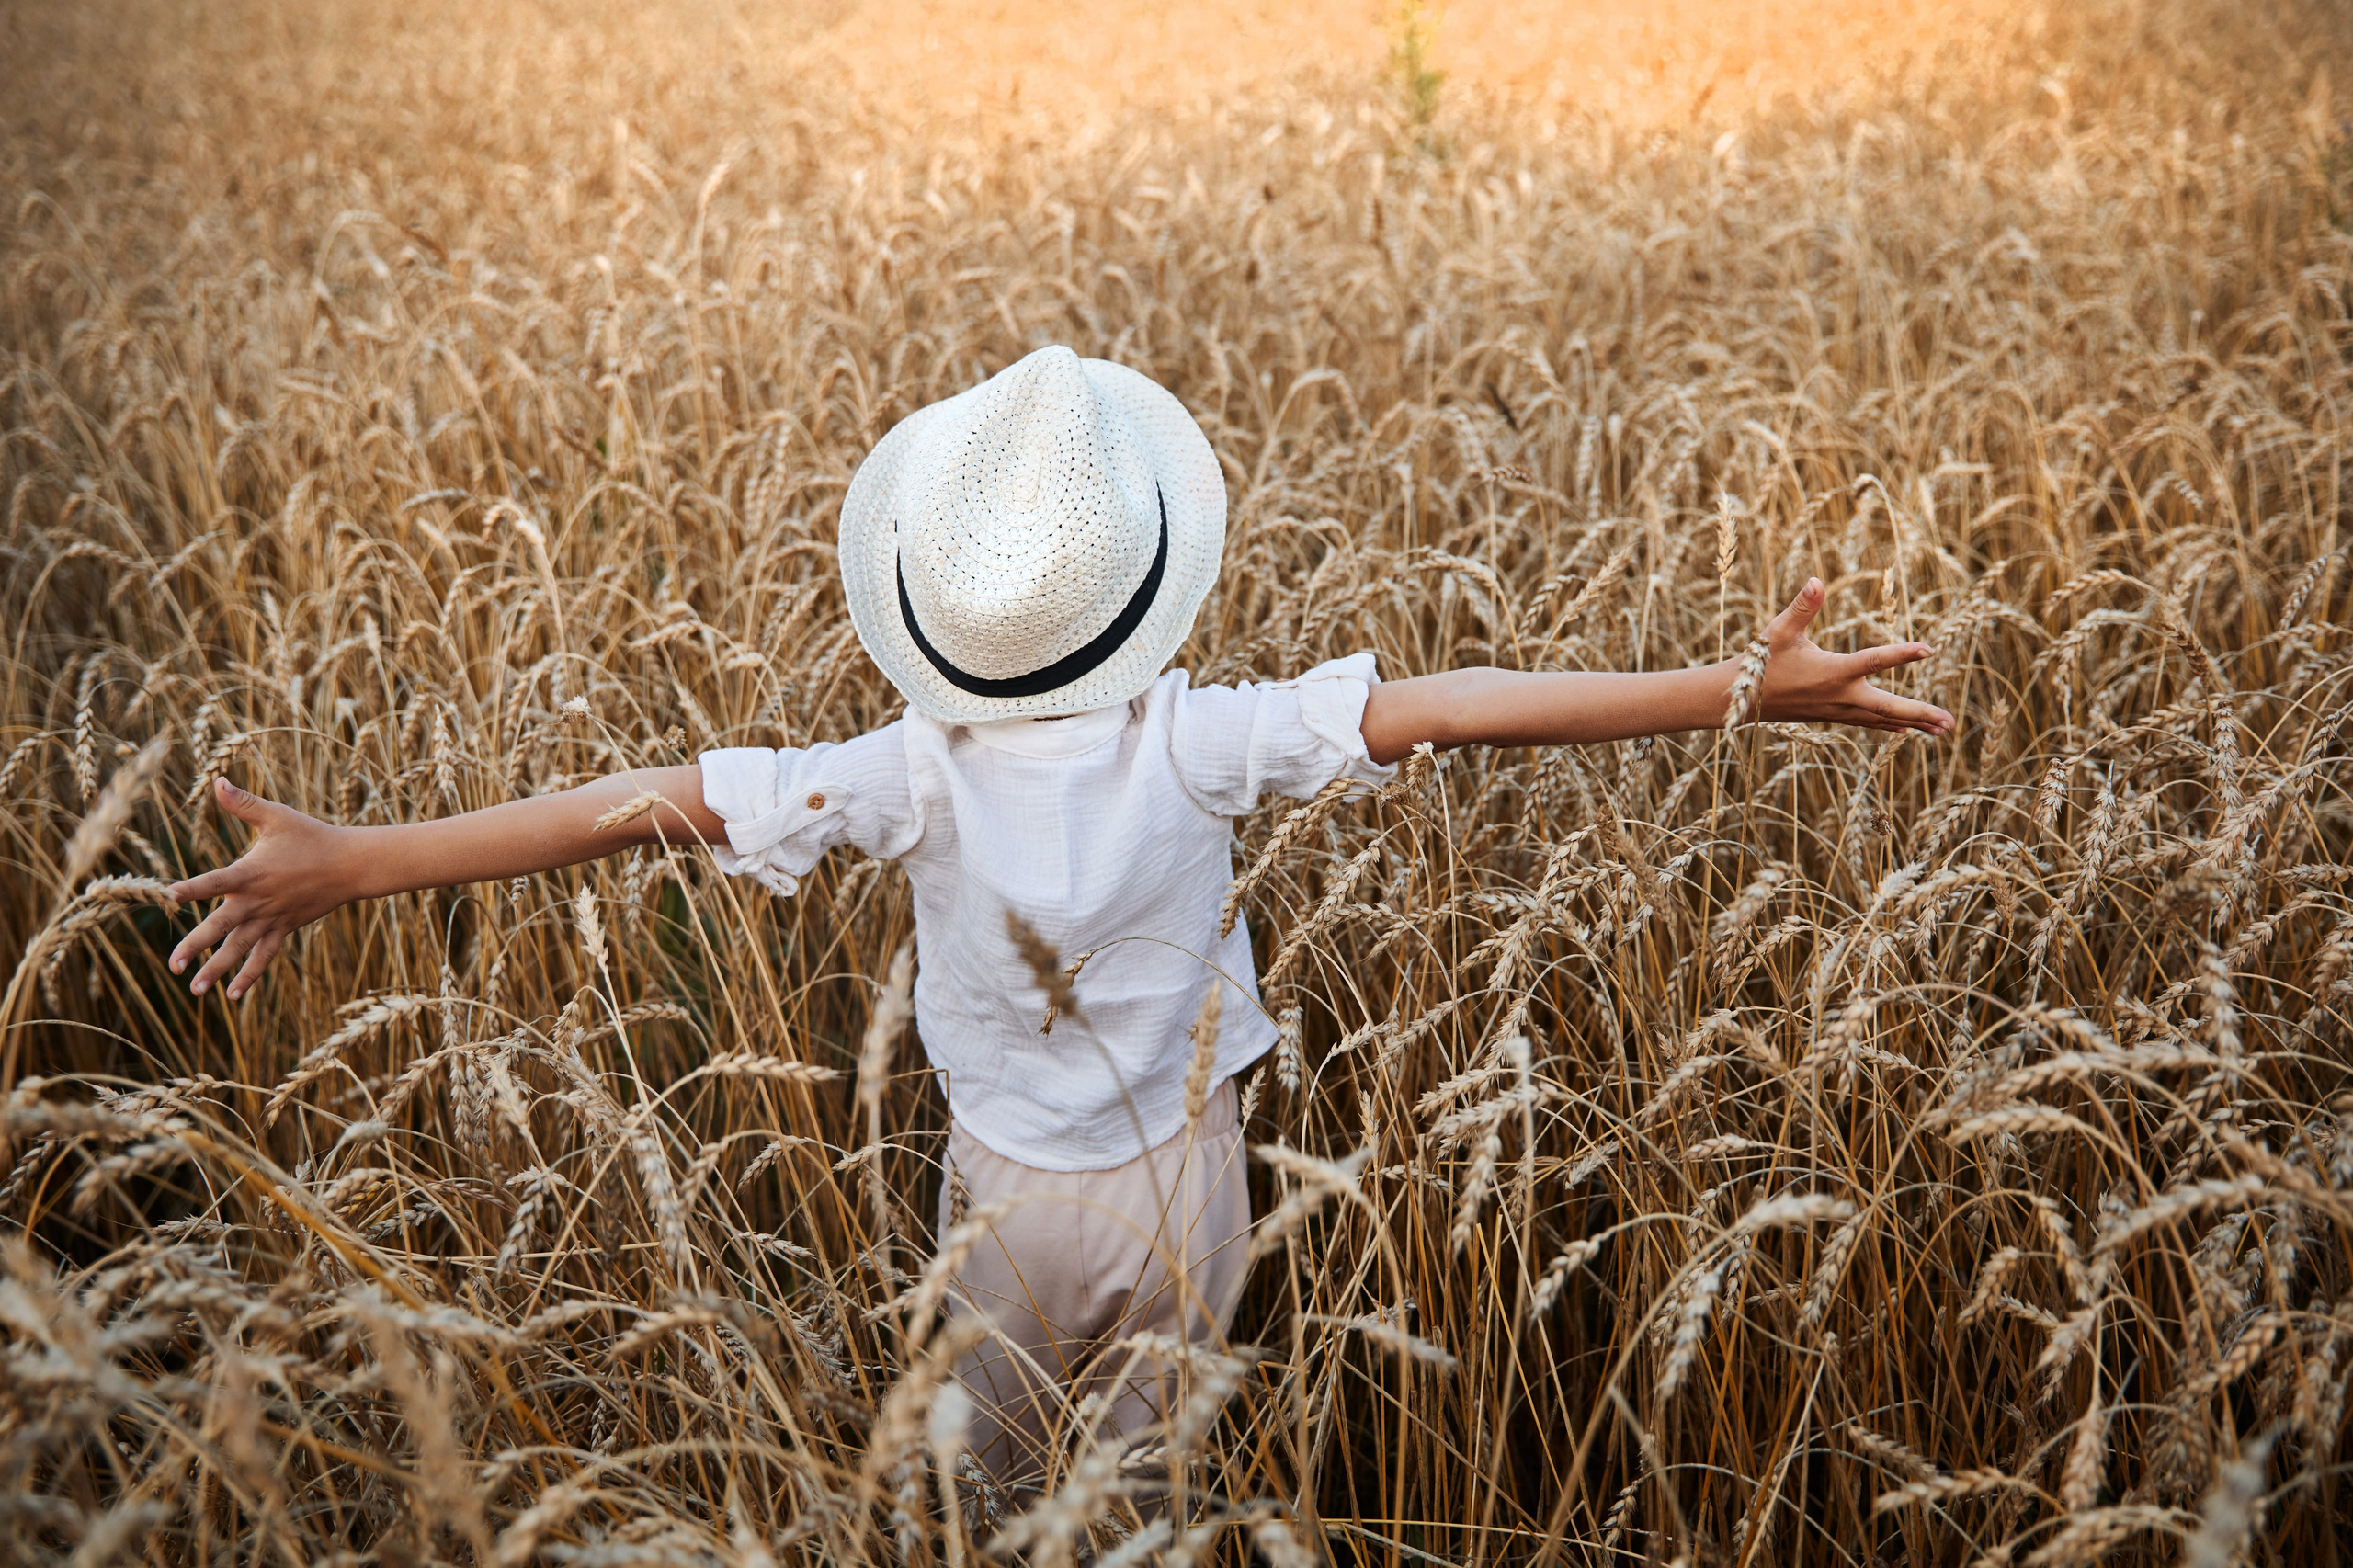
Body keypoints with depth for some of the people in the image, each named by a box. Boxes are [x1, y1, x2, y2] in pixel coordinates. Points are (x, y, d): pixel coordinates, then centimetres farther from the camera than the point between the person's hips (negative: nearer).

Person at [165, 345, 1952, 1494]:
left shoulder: (914, 776, -24)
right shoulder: (1203, 743, -25)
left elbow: (646, 798, -23)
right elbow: (1457, 704, -26)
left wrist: (356, 856, -18)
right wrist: (1748, 686, -23)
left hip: (1010, 1181, 0)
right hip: (1181, 1165, 0)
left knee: (991, 1463, 27)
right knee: (1149, 1465, 24)